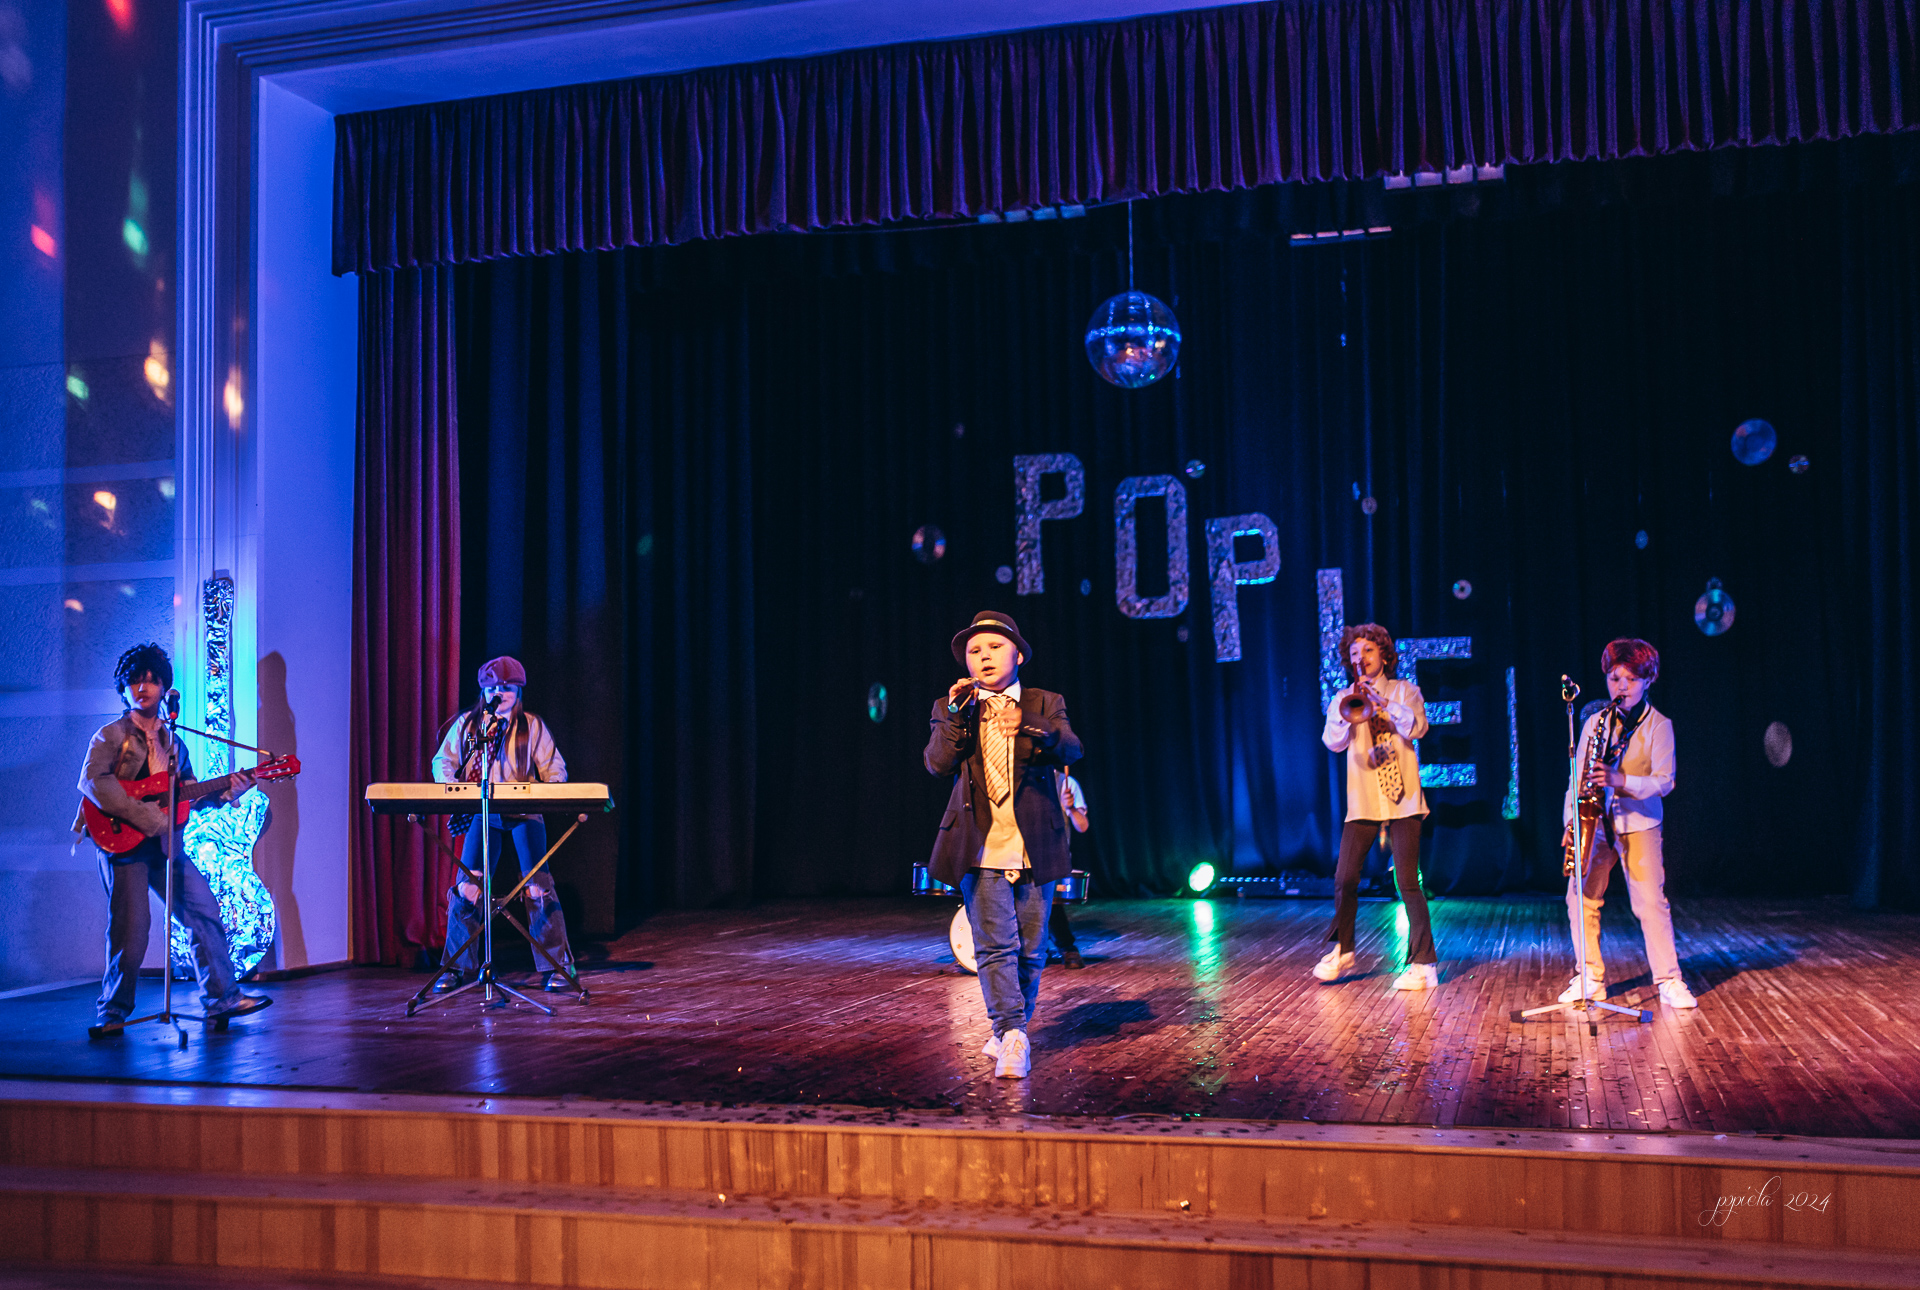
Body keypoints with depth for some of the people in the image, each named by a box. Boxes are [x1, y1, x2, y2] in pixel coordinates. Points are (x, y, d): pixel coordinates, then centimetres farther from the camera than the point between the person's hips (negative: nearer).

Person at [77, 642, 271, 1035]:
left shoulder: (172, 742, 18)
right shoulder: (111, 735, -1)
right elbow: (92, 781, -18)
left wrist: (225, 792, 0)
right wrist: (143, 817, -25)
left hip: (167, 846, 6)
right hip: (122, 843, -6)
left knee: (206, 913, 3)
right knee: (130, 931, -10)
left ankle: (221, 997, 12)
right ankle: (113, 1011, 6)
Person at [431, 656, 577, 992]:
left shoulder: (532, 726, 10)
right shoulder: (466, 724, 13)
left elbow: (554, 768, 8)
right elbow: (443, 761, 12)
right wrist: (453, 788, -9)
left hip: (524, 814, -1)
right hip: (481, 814, 1)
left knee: (537, 885, -10)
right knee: (467, 886, -7)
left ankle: (558, 967, -4)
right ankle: (455, 968, 5)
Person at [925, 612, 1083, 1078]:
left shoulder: (1045, 705, 7)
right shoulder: (951, 709, 9)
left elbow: (1071, 750, -11)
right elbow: (937, 763, -6)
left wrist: (1027, 728, -29)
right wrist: (956, 715, -19)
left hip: (1034, 848, 1)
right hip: (981, 850, -1)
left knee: (1031, 950, 8)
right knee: (995, 946, -9)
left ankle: (1012, 1029, 25)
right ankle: (1011, 1036, -8)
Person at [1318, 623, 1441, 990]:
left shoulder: (1404, 691, 8)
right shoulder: (1344, 699, 11)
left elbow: (1417, 728, -10)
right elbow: (1333, 742, -3)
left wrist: (1382, 701, -18)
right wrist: (1347, 708, -17)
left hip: (1402, 798, -2)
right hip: (1362, 801, 2)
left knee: (1408, 882, -7)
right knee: (1344, 879, 0)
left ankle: (1422, 964, 0)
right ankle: (1342, 952, 21)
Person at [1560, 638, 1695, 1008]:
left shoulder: (1658, 725, -1)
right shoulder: (1595, 722, 10)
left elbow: (1664, 781, -10)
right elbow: (1577, 777, 11)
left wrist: (1619, 779, -25)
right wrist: (1570, 822, 0)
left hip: (1639, 824, -3)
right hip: (1596, 823, 3)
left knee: (1651, 902, -12)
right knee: (1580, 898, -2)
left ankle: (1669, 981, -3)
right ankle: (1591, 978, 10)